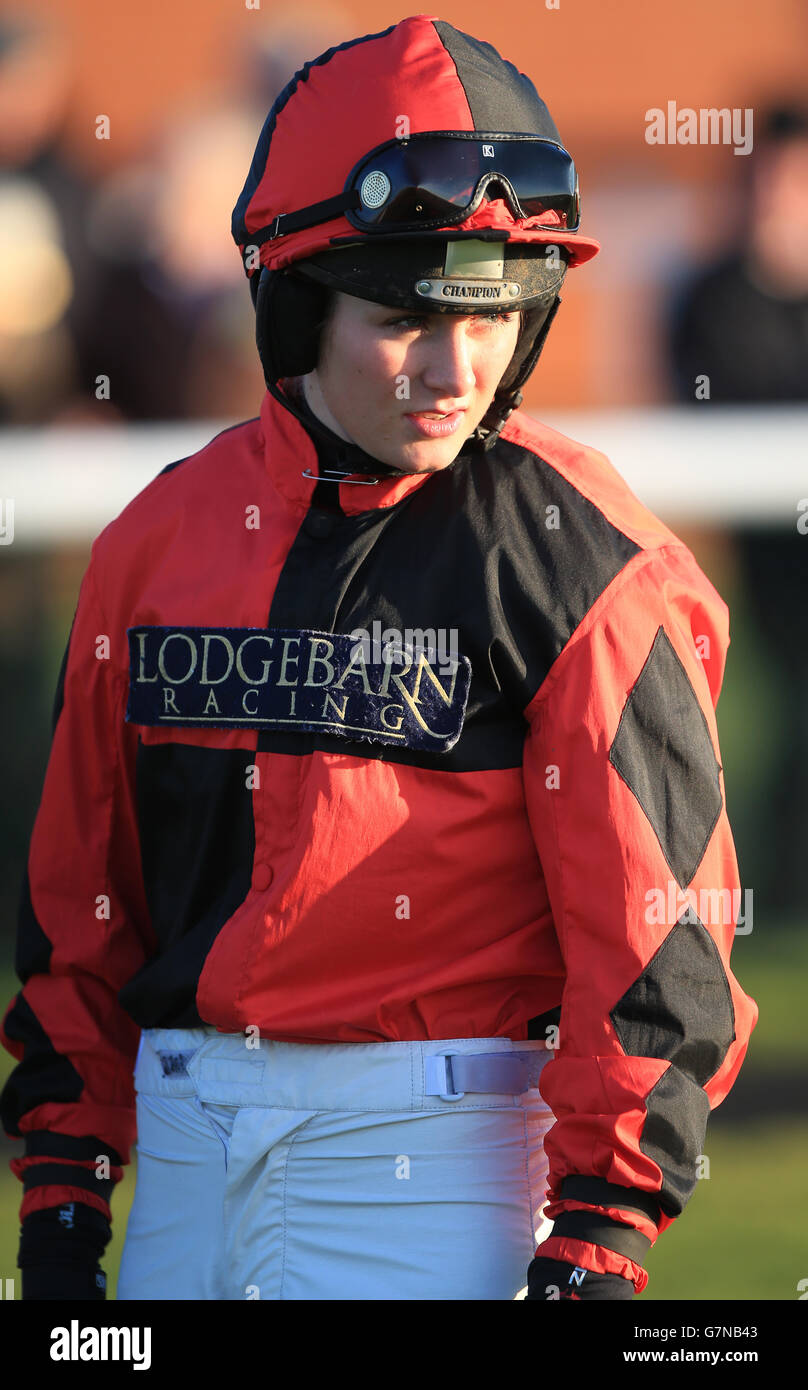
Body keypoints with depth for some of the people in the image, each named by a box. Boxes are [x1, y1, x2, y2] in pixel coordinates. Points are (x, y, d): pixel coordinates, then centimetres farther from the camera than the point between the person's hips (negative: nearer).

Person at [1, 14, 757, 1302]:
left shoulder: (579, 561, -7)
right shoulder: (168, 534, 8)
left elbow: (658, 918, -9)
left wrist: (599, 1232, -14)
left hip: (431, 1145, -5)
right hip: (189, 1134, 5)